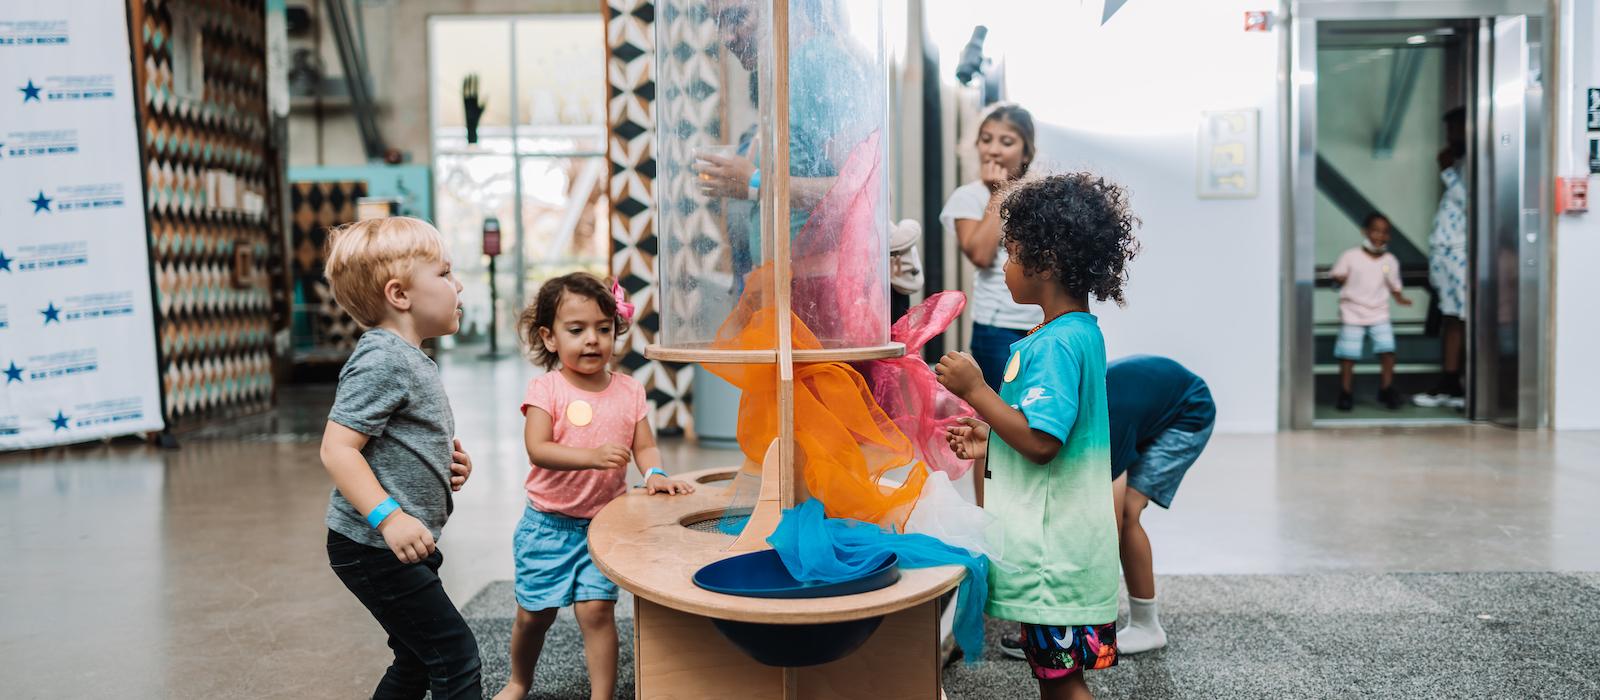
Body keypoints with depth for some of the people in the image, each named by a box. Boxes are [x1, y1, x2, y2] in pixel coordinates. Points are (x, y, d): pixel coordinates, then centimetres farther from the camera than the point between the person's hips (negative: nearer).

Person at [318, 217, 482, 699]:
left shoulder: (410, 359, 13)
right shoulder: (382, 360, -18)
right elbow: (336, 449, -24)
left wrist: (446, 462, 7)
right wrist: (389, 517, -32)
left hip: (401, 545, 10)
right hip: (375, 547, -10)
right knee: (455, 655, -5)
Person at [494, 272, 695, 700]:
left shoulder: (628, 391, 0)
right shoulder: (545, 389, -11)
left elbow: (644, 445, 2)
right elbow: (537, 449, -22)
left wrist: (654, 474, -21)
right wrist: (593, 456, -37)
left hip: (604, 523, 1)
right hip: (548, 523, -1)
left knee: (597, 609, -7)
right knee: (534, 612, 12)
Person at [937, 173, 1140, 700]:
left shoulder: (1057, 344, -20)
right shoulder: (1080, 331, 12)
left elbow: (1040, 442, -26)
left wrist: (976, 390, -20)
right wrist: (988, 443, 17)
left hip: (1055, 551, -10)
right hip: (1051, 541, 10)